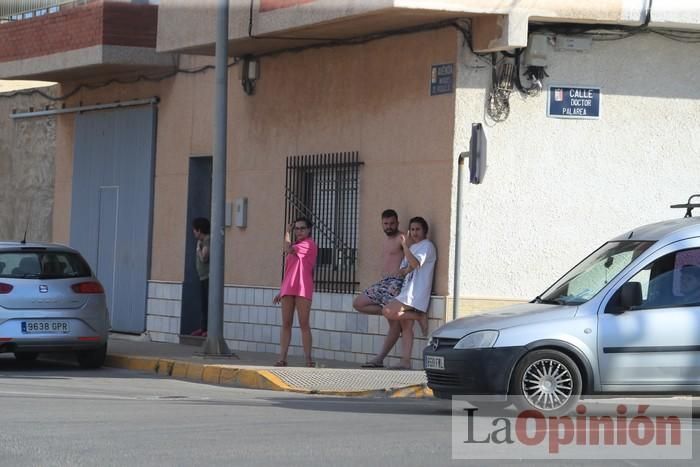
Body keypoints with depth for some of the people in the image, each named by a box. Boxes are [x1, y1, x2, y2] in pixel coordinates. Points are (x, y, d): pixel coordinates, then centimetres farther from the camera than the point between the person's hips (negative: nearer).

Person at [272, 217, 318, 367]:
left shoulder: (309, 244, -2)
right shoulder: (296, 247, 24)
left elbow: (288, 249, -16)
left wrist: (287, 233, 0)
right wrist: (281, 292, 22)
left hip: (302, 289, -8)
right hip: (288, 289, 8)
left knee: (303, 324, -7)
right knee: (286, 323, 2)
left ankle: (308, 358, -6)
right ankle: (282, 357, 0)